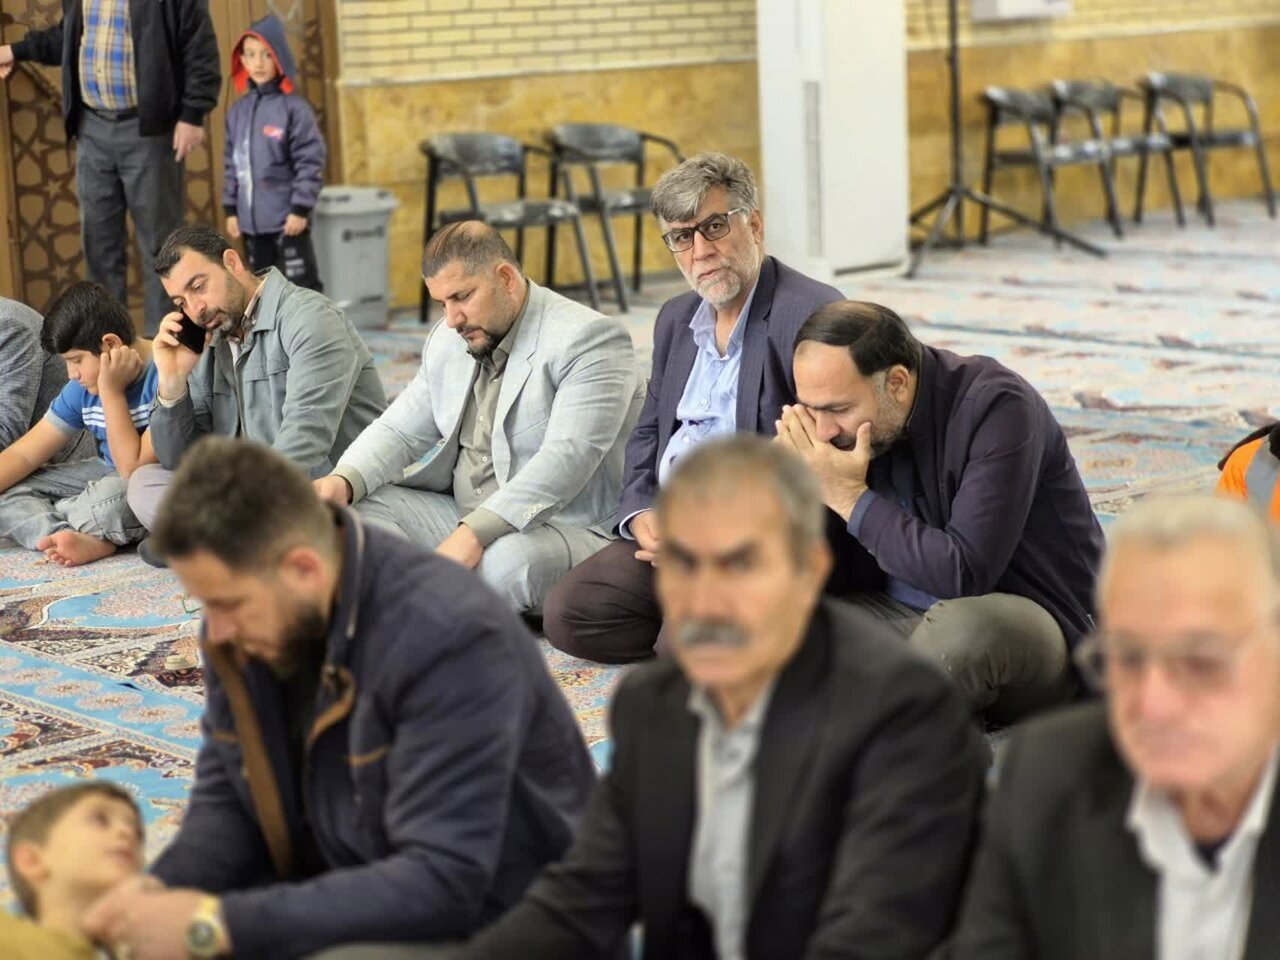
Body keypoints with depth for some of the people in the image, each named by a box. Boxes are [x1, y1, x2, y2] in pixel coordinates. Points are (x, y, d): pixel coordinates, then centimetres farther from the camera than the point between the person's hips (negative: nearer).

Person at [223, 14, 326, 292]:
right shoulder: (238, 110, 8)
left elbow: (310, 162, -12)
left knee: (301, 285, -3)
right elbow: (232, 164, 14)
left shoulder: (294, 107, -10)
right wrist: (231, 209, 12)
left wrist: (300, 209, -15)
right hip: (252, 220, 6)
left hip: (288, 219, -6)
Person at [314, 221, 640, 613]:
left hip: (566, 528, -8)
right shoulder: (447, 341, 12)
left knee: (509, 558, -39)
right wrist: (344, 480, -10)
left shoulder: (589, 339, -15)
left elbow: (564, 460, -26)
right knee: (361, 506, -10)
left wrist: (475, 534, -35)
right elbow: (400, 430, 13)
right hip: (460, 517, 8)